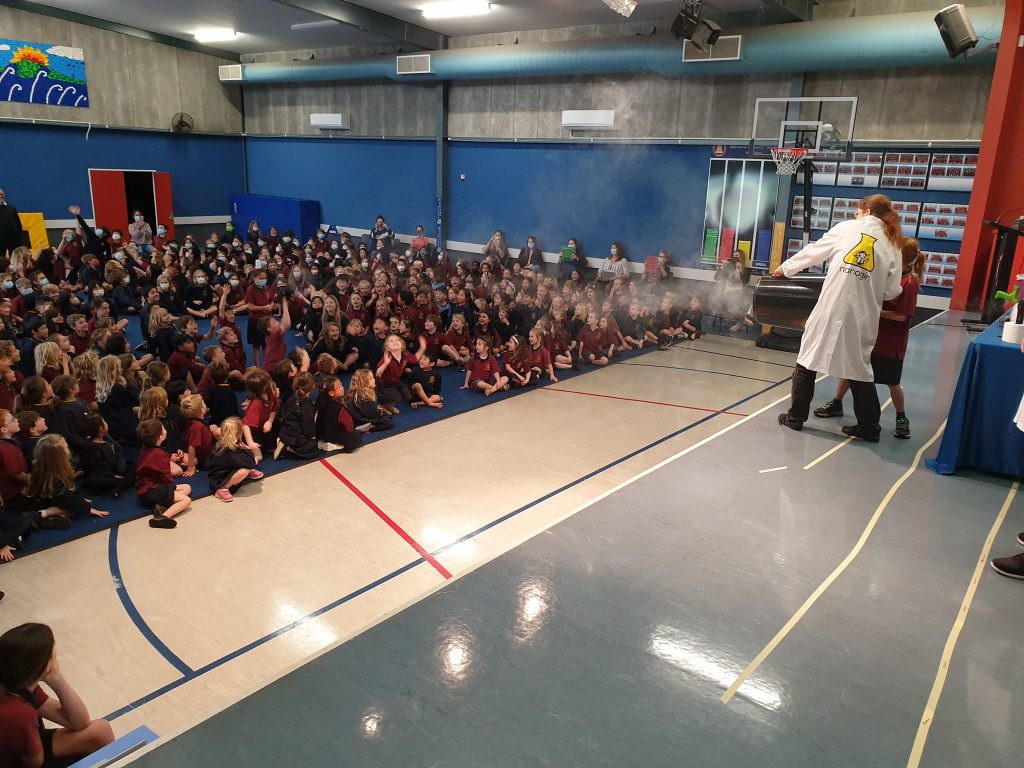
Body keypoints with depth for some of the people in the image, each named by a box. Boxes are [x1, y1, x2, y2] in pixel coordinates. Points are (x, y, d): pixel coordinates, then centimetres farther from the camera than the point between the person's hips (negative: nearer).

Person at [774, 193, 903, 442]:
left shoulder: (847, 227, 6)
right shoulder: (893, 245, 9)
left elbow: (812, 252, 13)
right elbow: (891, 291, 4)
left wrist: (785, 268, 28)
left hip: (830, 307, -2)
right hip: (861, 316, 2)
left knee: (809, 359, 11)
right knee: (859, 367, 14)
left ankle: (796, 416, 17)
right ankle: (869, 426, 20)